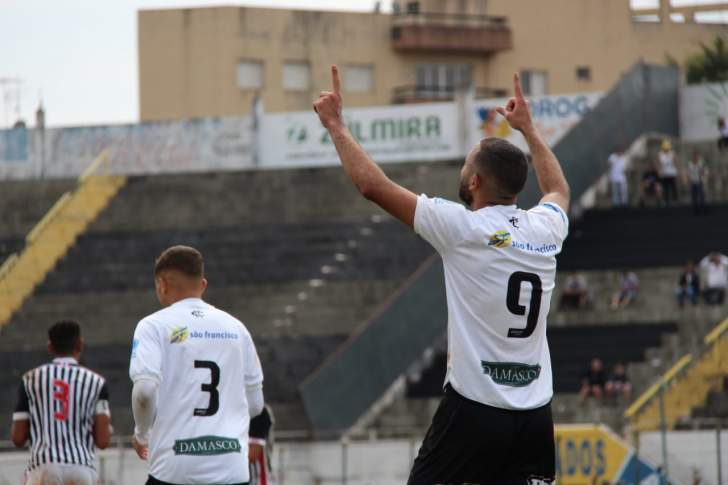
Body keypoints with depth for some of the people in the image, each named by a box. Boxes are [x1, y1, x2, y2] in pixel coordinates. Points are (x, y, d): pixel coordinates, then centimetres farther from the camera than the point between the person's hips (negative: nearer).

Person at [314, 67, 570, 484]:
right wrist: (528, 127, 46)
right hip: (535, 414, 5)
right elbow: (559, 188, 34)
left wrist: (336, 124, 8)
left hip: (473, 408, -5)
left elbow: (373, 185, -5)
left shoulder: (462, 227, -9)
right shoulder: (545, 230, 7)